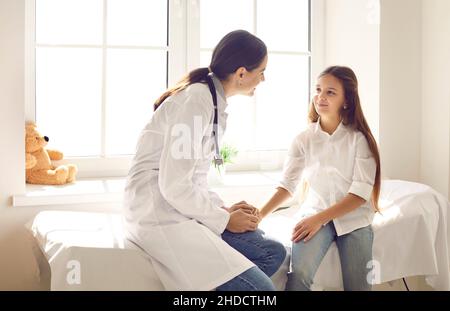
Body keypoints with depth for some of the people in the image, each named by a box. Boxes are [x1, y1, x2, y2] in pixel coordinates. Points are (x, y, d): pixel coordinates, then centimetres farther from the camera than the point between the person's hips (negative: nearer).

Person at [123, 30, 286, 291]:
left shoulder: (215, 101, 11)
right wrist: (224, 220, -10)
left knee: (273, 252, 2)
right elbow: (174, 185, -22)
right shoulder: (197, 100, -18)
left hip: (185, 207, 10)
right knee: (260, 287, -19)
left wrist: (223, 208, 1)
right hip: (159, 213, -10)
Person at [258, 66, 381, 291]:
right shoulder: (304, 139, 0)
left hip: (352, 217, 0)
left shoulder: (359, 138, -6)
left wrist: (319, 218, -20)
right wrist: (259, 215, -14)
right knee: (299, 273, -26)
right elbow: (287, 186, 1)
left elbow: (360, 193, -11)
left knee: (357, 286, -6)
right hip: (314, 214, 0)